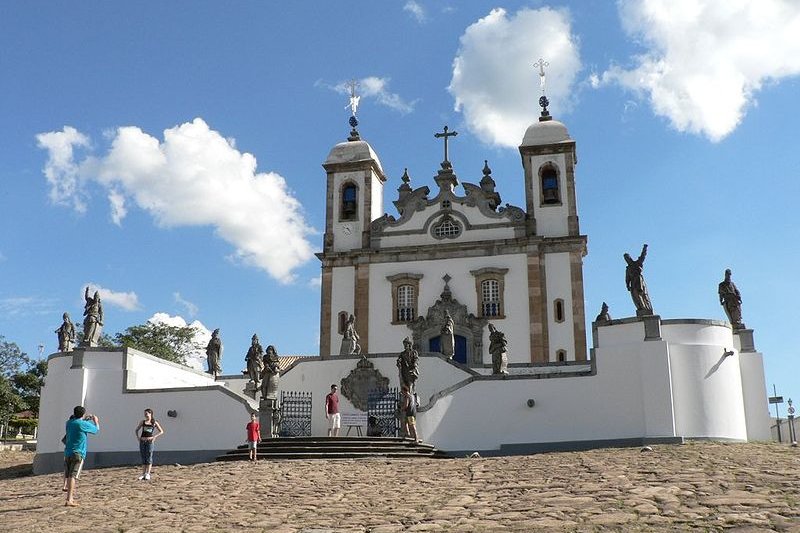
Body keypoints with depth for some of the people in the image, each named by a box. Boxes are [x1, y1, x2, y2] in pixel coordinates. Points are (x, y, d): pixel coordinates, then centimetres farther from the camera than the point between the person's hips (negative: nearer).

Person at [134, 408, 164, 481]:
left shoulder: (154, 423, 4)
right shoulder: (143, 422, 10)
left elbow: (161, 432, 6)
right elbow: (136, 430, 19)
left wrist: (154, 437, -5)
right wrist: (138, 437, 4)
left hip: (149, 441, -3)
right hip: (142, 441, 3)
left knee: (149, 457, -5)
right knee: (143, 458, 5)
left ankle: (148, 474, -3)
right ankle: (143, 474, 9)